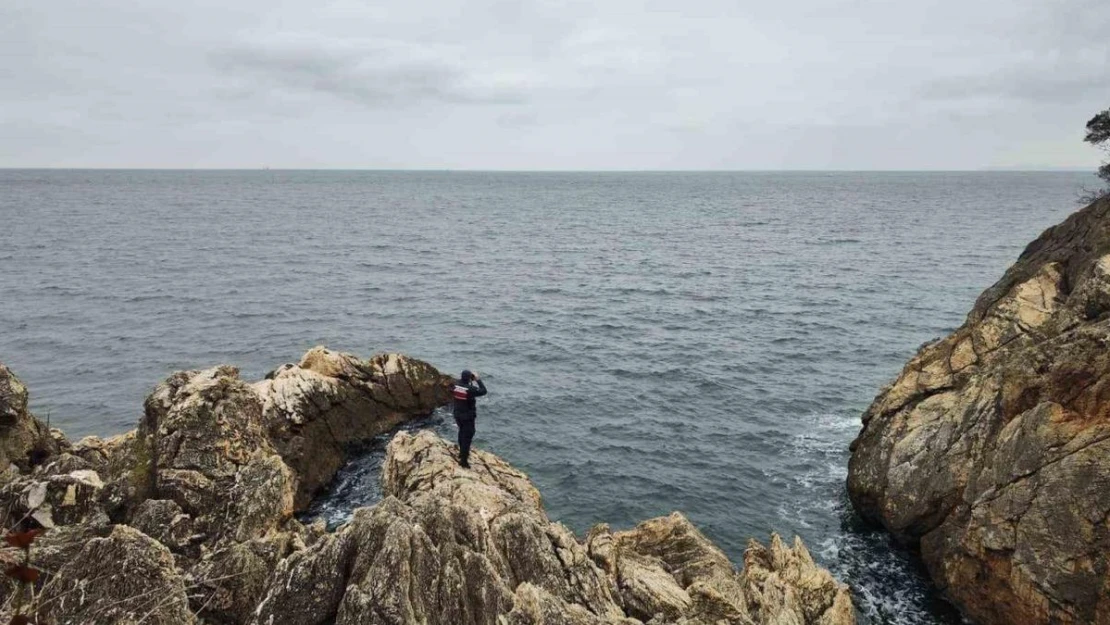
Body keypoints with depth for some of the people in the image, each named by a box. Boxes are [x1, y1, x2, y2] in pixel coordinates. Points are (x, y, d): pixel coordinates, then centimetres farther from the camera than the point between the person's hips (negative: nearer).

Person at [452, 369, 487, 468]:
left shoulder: (456, 386, -8)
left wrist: (460, 379, 10)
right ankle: (464, 460, 2)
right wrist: (478, 380, -11)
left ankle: (462, 453, 44)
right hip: (468, 417, -7)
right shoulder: (470, 389, -26)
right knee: (467, 437, 0)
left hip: (458, 415, 7)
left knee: (462, 433, 27)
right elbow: (483, 391, -17)